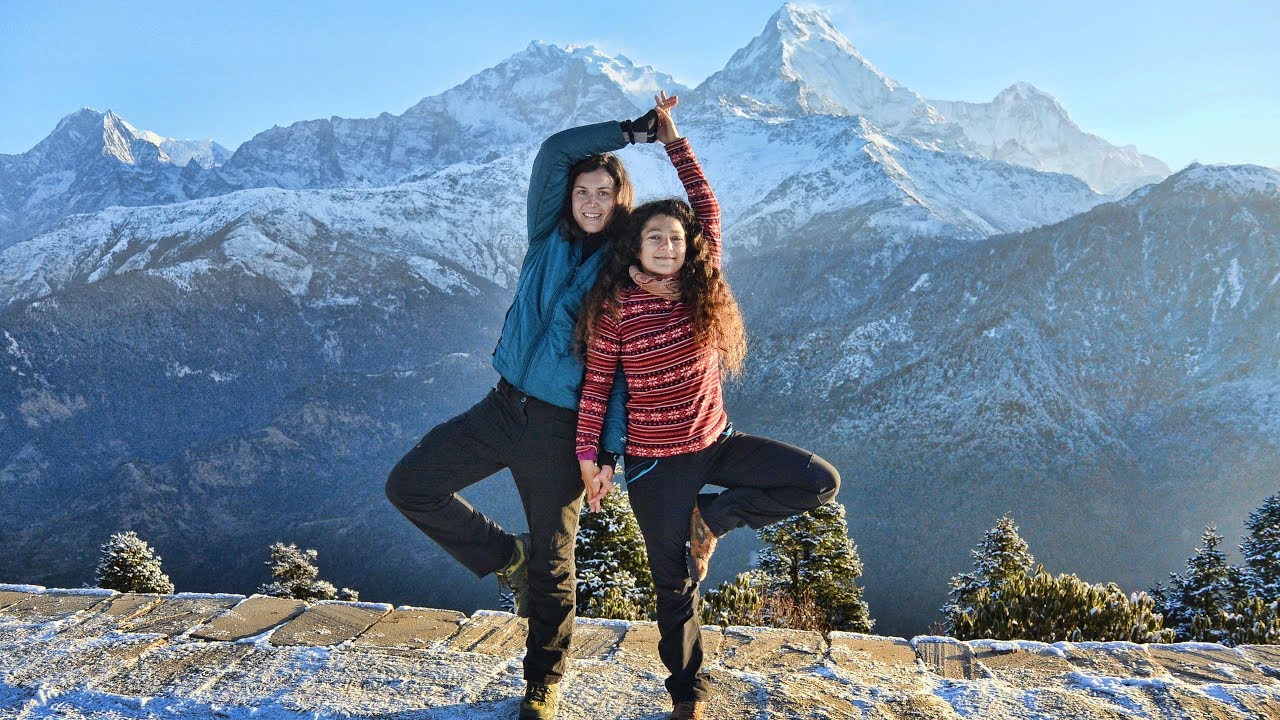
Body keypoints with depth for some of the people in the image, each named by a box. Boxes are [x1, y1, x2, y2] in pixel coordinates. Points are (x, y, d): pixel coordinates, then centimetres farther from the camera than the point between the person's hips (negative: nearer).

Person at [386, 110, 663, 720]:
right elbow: (554, 151, -4)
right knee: (408, 486, 0)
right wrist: (633, 131, -7)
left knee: (551, 561, 7)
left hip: (561, 428, -4)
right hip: (503, 405, 5)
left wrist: (611, 450, -16)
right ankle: (506, 558, 20)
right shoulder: (549, 239, 5)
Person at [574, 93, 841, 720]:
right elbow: (596, 387, -5)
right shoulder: (614, 309, -12)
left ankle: (711, 517, 6)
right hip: (656, 461, -4)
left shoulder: (702, 291, -4)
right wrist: (588, 458, -7)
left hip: (715, 442, 4)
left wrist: (672, 137, 3)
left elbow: (708, 207, 1)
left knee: (821, 482, -7)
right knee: (676, 584, 9)